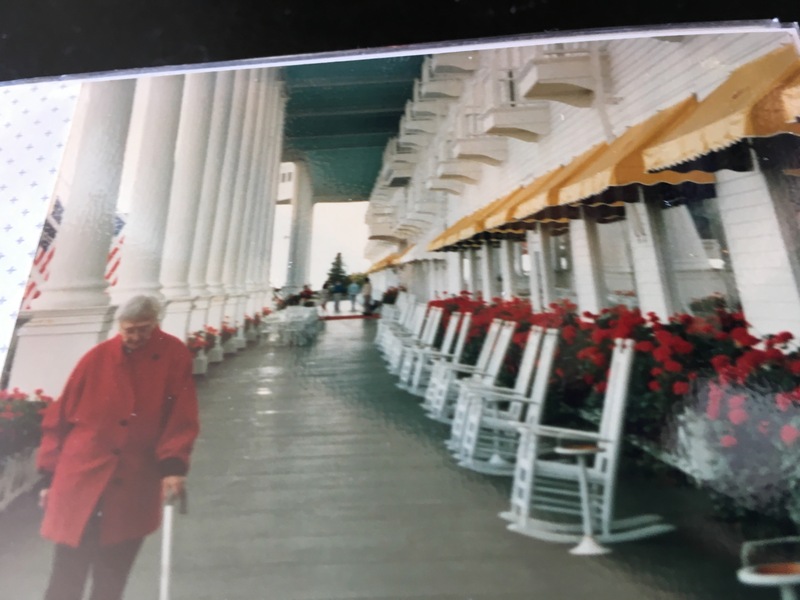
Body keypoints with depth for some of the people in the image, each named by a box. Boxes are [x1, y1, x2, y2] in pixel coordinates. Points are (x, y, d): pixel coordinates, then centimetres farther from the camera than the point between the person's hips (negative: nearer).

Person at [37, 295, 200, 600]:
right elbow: (59, 417, 4)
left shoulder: (175, 356, -9)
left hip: (133, 490, 0)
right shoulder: (97, 358, -5)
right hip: (80, 482, 1)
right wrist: (50, 476, 6)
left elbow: (182, 418, -9)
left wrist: (173, 466, -17)